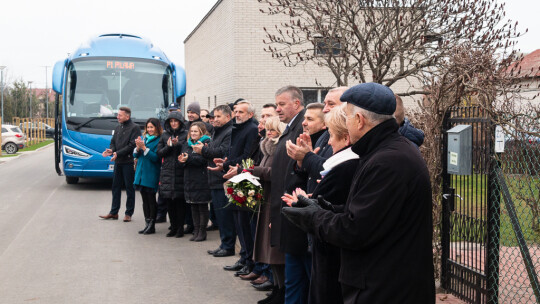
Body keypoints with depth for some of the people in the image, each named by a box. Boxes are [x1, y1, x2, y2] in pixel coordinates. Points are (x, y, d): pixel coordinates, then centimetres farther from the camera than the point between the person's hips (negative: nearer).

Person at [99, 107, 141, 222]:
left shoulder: (134, 128, -8)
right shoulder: (118, 127, 15)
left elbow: (132, 145, -15)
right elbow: (113, 142, 18)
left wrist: (118, 153, -18)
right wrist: (111, 150, -4)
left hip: (128, 162, -7)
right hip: (118, 162, 7)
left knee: (129, 188, 0)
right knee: (116, 186, 11)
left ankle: (129, 213, 7)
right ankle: (113, 212, 18)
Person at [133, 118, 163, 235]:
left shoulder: (159, 140, -8)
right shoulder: (143, 138, 12)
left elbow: (156, 157, -17)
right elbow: (135, 155, 11)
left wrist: (144, 147, -19)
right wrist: (138, 147, -9)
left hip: (151, 175, -6)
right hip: (141, 173, 6)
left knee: (151, 199, -1)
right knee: (145, 200, 10)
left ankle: (152, 226, 5)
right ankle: (147, 224, 17)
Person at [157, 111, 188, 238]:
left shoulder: (186, 134, 3)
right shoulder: (165, 135, 13)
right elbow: (159, 153, 9)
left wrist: (178, 144, -15)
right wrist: (168, 146, -7)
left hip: (181, 171, -3)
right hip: (167, 172, 3)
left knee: (180, 200, -3)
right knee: (169, 201, 4)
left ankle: (180, 227, 6)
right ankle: (173, 227, 14)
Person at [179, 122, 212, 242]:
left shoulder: (206, 143, -8)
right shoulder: (187, 144, 16)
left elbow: (204, 159, -20)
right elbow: (183, 157, 12)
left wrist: (188, 159, -23)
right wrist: (181, 160, -11)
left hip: (202, 181, -7)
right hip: (190, 179, 7)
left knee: (202, 206, 1)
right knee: (193, 206, 11)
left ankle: (202, 232, 8)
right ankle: (196, 231, 18)